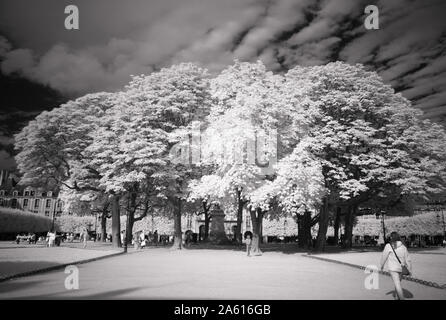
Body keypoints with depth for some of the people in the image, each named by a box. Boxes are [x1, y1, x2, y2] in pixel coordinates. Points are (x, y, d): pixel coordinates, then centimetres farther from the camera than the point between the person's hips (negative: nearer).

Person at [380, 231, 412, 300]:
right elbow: (407, 259, 1)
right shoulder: (403, 247, 0)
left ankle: (402, 298, -13)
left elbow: (384, 256, -2)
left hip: (392, 268, -5)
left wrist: (382, 265, 14)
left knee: (397, 285, -6)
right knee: (398, 283, 22)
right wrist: (410, 270, 9)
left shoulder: (388, 246, -11)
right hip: (401, 268, 5)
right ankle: (398, 297, 33)